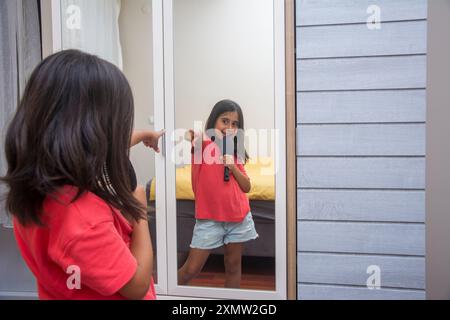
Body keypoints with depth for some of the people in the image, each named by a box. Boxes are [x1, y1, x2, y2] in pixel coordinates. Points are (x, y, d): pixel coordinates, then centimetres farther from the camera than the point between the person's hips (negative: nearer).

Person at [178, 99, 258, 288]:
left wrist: (233, 167, -8)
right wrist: (189, 137, -50)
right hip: (209, 219, -4)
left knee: (233, 266, 13)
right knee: (191, 270, 1)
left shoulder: (234, 152, 8)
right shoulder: (202, 143, -7)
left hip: (239, 217, 5)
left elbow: (247, 187, 7)